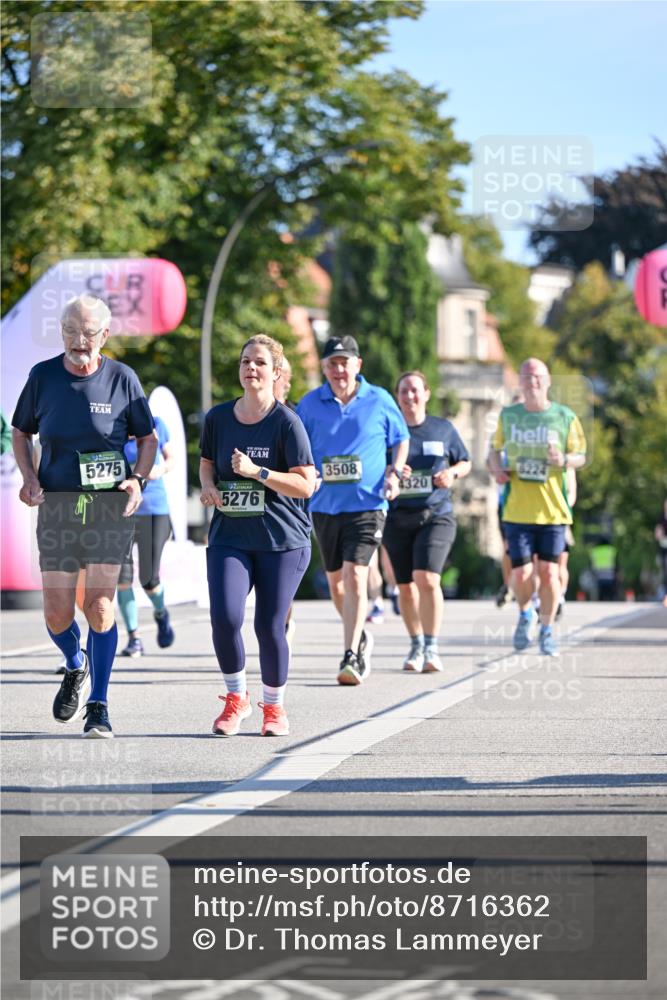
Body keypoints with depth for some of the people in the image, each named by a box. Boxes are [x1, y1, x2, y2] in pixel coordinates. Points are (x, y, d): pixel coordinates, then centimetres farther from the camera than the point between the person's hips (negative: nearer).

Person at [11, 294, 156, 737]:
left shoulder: (122, 378, -1)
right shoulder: (43, 376, 2)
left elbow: (148, 438, 11)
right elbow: (21, 433, 16)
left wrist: (138, 480, -5)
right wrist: (30, 479, 0)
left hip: (110, 505, -2)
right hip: (57, 504, 2)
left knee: (100, 605, -11)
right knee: (57, 614, -2)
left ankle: (98, 707, 0)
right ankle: (76, 667, 31)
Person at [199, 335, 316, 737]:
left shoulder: (286, 422, -8)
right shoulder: (218, 417, 4)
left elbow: (305, 485, -11)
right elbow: (207, 462, 21)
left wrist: (257, 472, -21)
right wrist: (208, 485, 0)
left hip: (282, 541, -3)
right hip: (230, 537, 3)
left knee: (270, 626, -1)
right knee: (224, 617, -15)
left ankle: (274, 706, 22)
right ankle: (237, 697, 8)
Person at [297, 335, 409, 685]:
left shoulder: (379, 401, 0)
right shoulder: (310, 404, 3)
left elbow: (401, 439, 14)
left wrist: (394, 473, -2)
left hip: (367, 504, -3)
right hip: (325, 506, 3)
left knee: (355, 574, -16)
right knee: (335, 580, 13)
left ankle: (352, 657, -16)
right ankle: (360, 637, 37)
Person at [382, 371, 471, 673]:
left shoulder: (443, 429, 7)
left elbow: (465, 463, 17)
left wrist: (452, 473, -5)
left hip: (436, 515, -1)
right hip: (397, 518, 2)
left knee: (427, 579, -19)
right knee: (406, 587, 7)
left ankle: (431, 648, -11)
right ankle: (416, 646, 25)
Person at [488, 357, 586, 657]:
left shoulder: (565, 417, 1)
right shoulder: (508, 415, 6)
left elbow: (580, 456, 7)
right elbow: (495, 449, 18)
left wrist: (564, 460, -15)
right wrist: (496, 468, -3)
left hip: (553, 508, -1)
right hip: (516, 509, 1)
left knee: (548, 572, -3)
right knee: (521, 574, -5)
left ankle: (547, 630, 16)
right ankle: (525, 615, 26)